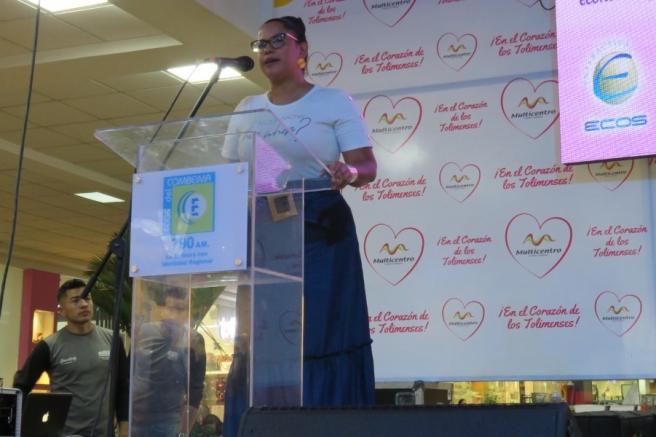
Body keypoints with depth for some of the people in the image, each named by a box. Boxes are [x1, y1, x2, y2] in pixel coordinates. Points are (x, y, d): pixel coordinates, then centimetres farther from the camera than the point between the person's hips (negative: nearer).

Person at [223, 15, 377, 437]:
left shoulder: (334, 101, 2)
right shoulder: (247, 109, 16)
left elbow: (367, 164, -5)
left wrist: (350, 174, -28)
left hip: (320, 229, -4)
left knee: (322, 336, -7)